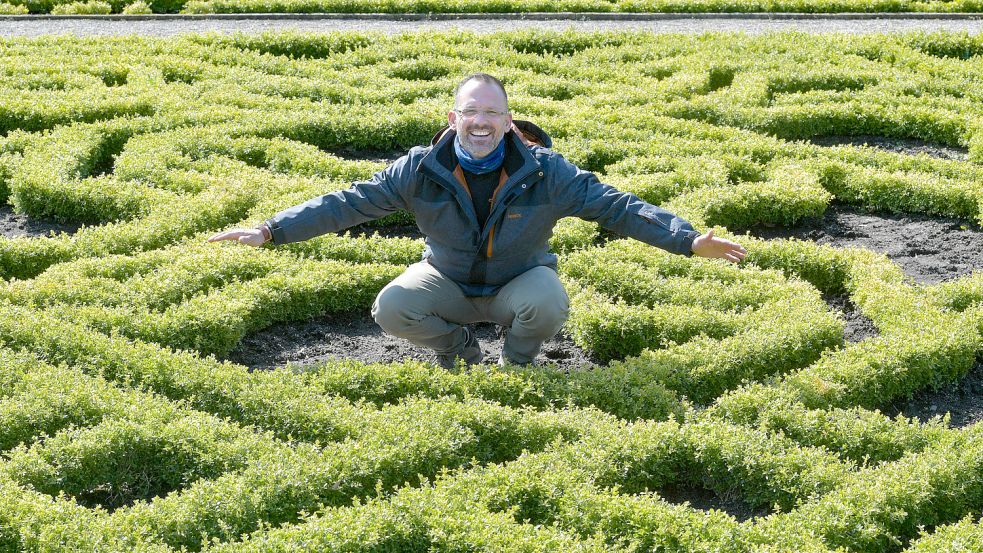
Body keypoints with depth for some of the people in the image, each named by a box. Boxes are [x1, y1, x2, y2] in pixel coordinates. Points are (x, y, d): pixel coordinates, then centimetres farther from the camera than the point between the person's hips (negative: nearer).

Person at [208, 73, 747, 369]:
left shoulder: (544, 171, -22)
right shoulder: (422, 170, -20)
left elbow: (616, 206, -22)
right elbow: (349, 203, -19)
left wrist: (690, 240, -30)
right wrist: (270, 231, -26)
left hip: (518, 280, -1)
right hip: (448, 280, 1)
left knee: (548, 303, -35)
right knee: (391, 310, -26)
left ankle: (516, 360, 2)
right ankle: (459, 347, 9)